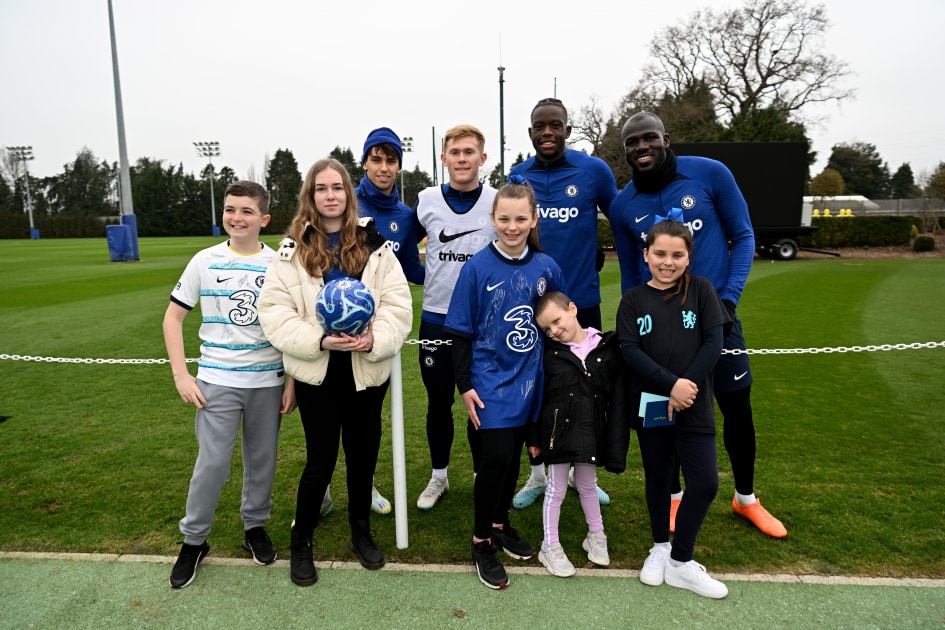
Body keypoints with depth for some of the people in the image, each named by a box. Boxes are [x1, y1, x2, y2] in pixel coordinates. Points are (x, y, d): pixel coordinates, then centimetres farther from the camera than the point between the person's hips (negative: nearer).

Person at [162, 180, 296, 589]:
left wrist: (293, 382, 0)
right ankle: (193, 540, 21)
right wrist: (181, 375, -4)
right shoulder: (205, 261, -1)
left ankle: (255, 526, 33)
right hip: (217, 380, -1)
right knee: (212, 463, -1)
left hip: (268, 380, 1)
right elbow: (173, 316, 4)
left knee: (262, 459, 11)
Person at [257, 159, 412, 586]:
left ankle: (361, 530, 37)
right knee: (321, 458, 3)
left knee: (363, 453, 14)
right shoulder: (292, 249, 0)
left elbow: (397, 304, -3)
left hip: (367, 370, 2)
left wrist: (375, 338, -20)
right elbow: (274, 310, -6)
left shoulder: (374, 245, 2)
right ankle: (301, 541, 27)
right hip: (316, 372, -1)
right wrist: (319, 340, -19)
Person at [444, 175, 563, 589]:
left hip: (528, 381, 4)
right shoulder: (477, 268, -10)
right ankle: (482, 542, 15)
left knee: (514, 457, 15)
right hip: (490, 381, -4)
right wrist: (464, 385, -9)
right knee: (496, 458, -6)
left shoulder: (547, 268, -2)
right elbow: (460, 332, -6)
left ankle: (501, 524, 37)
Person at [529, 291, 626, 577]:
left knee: (587, 485, 20)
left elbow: (617, 395, -1)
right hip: (558, 431, -1)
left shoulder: (607, 348, -5)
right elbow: (537, 397, -2)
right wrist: (534, 438, -2)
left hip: (592, 432, 1)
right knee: (556, 489, 10)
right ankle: (550, 546, 24)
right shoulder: (549, 353, -6)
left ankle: (596, 536, 40)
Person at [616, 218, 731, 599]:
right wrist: (671, 384, -20)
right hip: (650, 405, 1)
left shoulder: (700, 290, 1)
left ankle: (681, 562, 17)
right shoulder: (633, 299, 1)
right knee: (657, 477, 14)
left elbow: (713, 342, -5)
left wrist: (688, 386, -16)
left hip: (694, 405, 0)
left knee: (705, 482, -3)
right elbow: (630, 351, -9)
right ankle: (660, 548, 34)